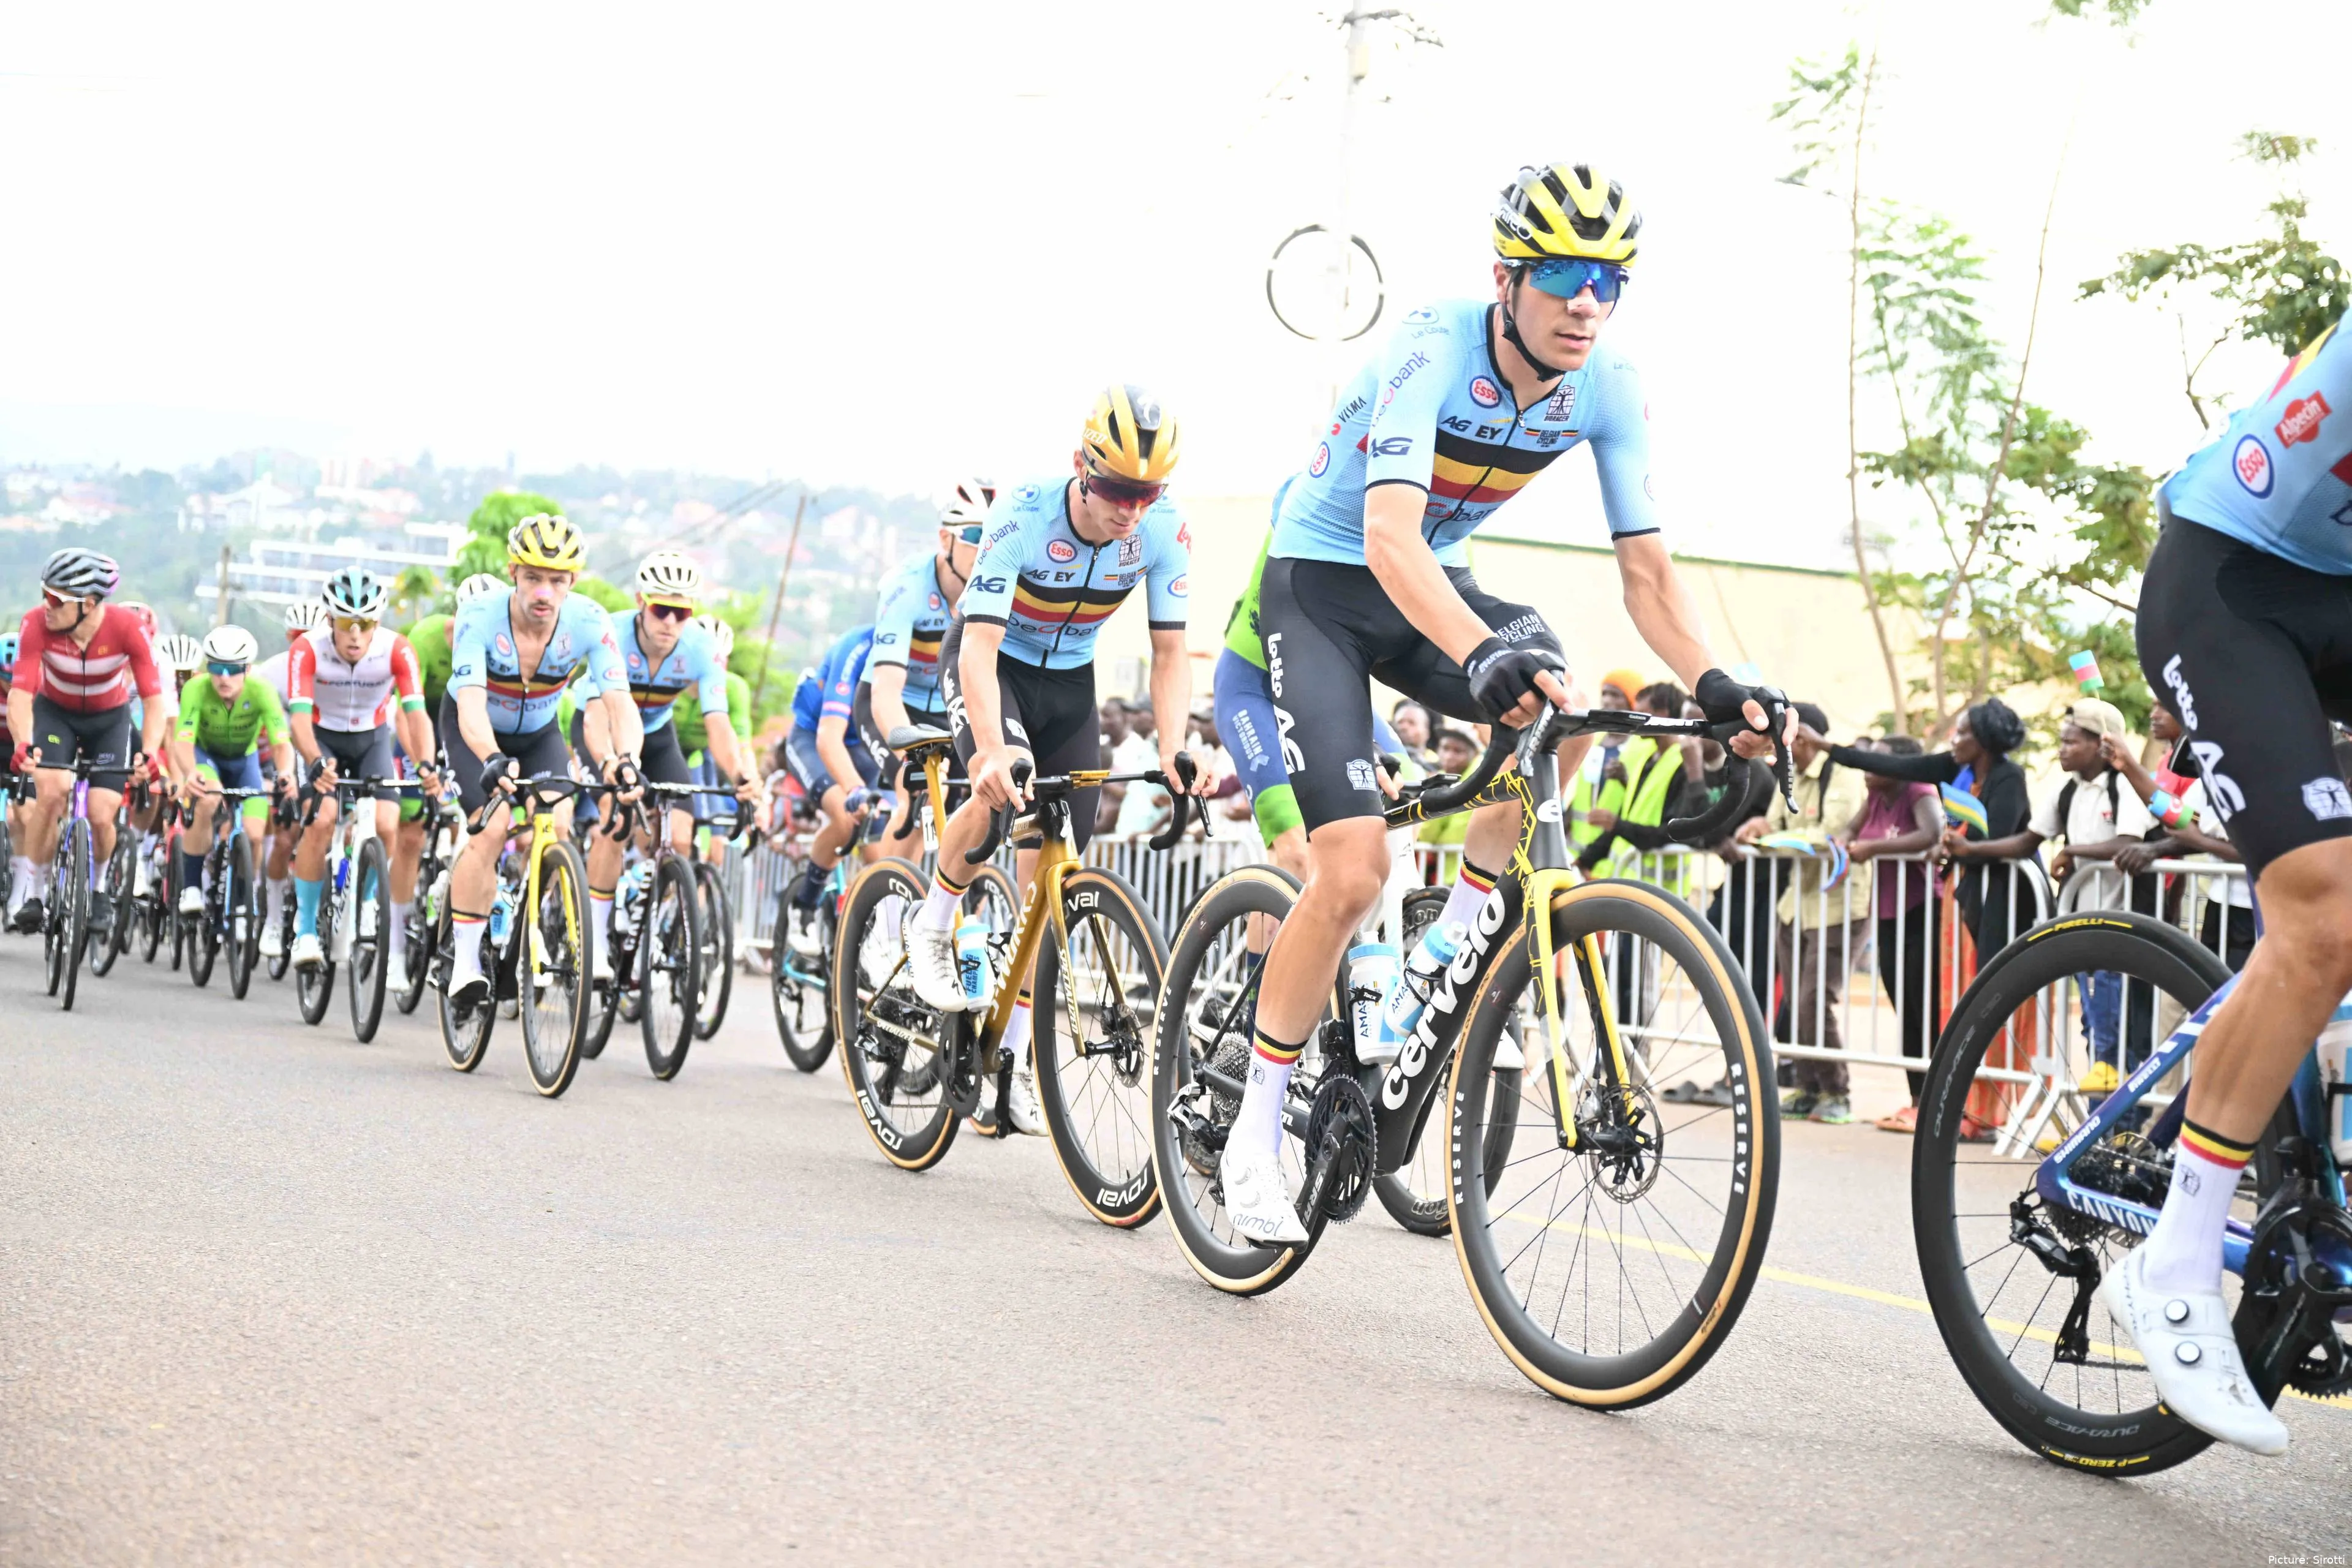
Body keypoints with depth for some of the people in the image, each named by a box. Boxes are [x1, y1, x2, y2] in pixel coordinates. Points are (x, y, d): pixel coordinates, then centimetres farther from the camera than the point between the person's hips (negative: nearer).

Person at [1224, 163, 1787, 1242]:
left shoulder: (1607, 388, -13)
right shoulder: (1432, 350, -30)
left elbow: (1646, 568, -12)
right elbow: (1388, 535, -43)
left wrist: (1712, 687, -30)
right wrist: (1483, 656, -60)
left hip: (1429, 585, 5)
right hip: (1321, 583, -5)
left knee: (1563, 708, -28)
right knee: (1351, 873, -18)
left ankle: (1453, 942, -5)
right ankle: (1255, 1135, -2)